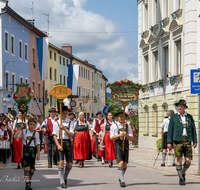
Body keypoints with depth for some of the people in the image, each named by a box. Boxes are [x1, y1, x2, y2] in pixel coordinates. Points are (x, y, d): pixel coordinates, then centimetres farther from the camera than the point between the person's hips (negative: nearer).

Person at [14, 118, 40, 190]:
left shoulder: (36, 133, 9)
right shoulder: (24, 131, 1)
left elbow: (38, 144, 11)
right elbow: (15, 136, -12)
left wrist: (38, 154, 7)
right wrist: (20, 129, -13)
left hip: (33, 151, 3)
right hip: (26, 151, -3)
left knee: (32, 169, 5)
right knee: (27, 167, -16)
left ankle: (29, 181, 28)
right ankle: (27, 184, -18)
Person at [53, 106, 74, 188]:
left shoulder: (70, 123, 9)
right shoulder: (56, 123, 5)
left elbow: (71, 135, 0)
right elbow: (54, 135, 0)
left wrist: (64, 128, -14)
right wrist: (58, 145, -11)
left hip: (68, 142, 2)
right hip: (59, 142, -2)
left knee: (69, 164, 3)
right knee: (61, 162, -14)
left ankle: (65, 178, 29)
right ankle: (62, 182, -11)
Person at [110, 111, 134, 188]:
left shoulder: (128, 126, 10)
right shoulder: (114, 126, 4)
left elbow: (132, 138, 5)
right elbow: (111, 137, 0)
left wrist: (126, 135, -16)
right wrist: (119, 135, -16)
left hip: (126, 145, 3)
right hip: (118, 145, -3)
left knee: (125, 164, 5)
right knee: (121, 163, -16)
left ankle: (121, 178, 29)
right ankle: (122, 181, -18)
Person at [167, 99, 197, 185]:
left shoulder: (189, 117, 11)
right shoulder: (173, 117, 5)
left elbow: (193, 129, 12)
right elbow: (170, 130, 3)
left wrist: (195, 141, 5)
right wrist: (169, 142, -5)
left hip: (187, 141, 2)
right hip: (178, 141, -2)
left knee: (188, 161, -2)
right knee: (179, 160, -5)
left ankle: (183, 173, 26)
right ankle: (181, 178, 6)